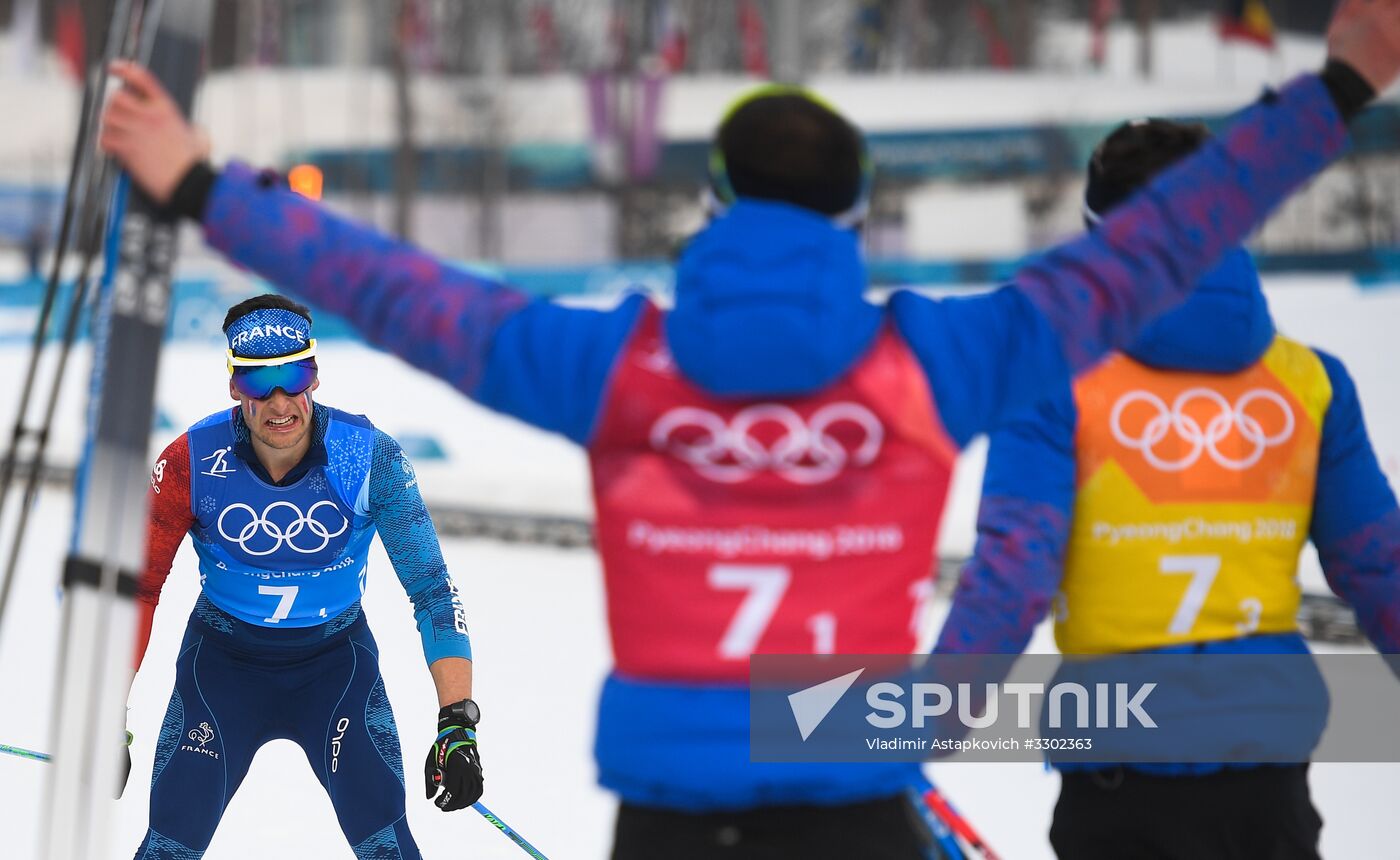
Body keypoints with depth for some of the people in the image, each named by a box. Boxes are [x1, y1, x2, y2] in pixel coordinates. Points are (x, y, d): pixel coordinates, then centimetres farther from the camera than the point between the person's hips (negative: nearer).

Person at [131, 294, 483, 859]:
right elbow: (138, 586, -10)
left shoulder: (369, 457, -22)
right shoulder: (193, 462, -21)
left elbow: (431, 588, -18)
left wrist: (458, 723, -26)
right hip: (223, 658, 0)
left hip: (336, 658, 0)